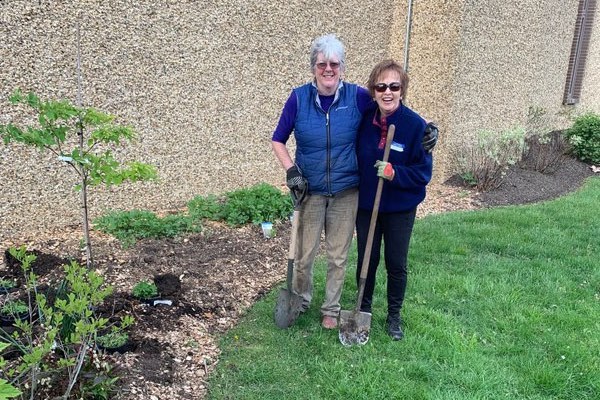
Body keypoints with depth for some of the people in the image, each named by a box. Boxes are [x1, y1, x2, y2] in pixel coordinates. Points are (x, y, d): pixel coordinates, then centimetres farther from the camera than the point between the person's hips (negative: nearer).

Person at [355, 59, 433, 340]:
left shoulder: (416, 125, -17)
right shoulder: (364, 120, -7)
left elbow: (424, 172, -14)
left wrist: (394, 173, -29)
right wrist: (353, 188, 1)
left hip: (400, 209, -2)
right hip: (366, 204, 2)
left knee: (396, 264, 12)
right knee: (366, 260, 14)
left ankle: (394, 316, 33)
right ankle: (364, 309, 36)